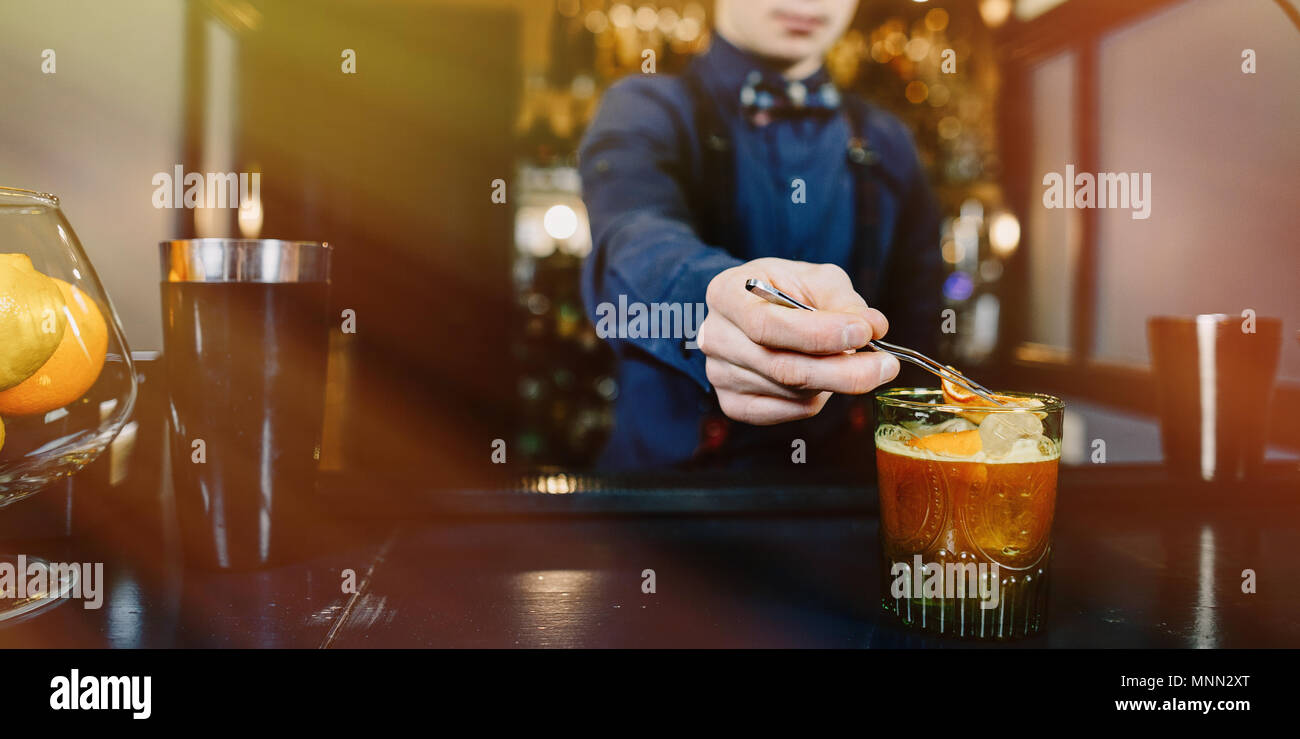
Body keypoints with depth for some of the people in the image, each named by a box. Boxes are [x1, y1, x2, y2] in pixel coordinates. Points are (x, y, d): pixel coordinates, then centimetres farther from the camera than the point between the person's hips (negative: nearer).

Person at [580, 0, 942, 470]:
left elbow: (916, 322, 14)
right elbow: (636, 242, -22)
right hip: (667, 462, -3)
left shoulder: (888, 144, 13)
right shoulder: (645, 110, 0)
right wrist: (717, 296, -44)